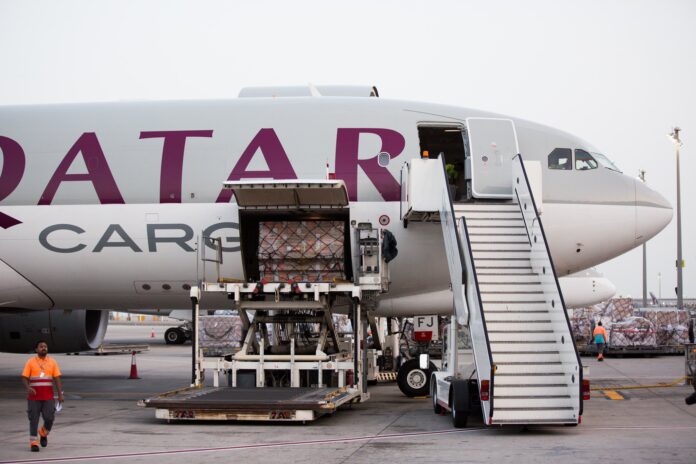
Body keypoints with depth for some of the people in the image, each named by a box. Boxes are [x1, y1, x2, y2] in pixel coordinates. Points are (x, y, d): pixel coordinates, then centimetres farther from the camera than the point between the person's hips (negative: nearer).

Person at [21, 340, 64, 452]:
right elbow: (24, 378, -1)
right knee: (34, 419, -1)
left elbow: (57, 379, 4)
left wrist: (60, 394, -5)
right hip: (34, 396, -1)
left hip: (48, 397, 1)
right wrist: (28, 388, -22)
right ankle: (33, 442, 6)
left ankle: (43, 434, 24)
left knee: (49, 418, -5)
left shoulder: (52, 362, 7)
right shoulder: (30, 362, 3)